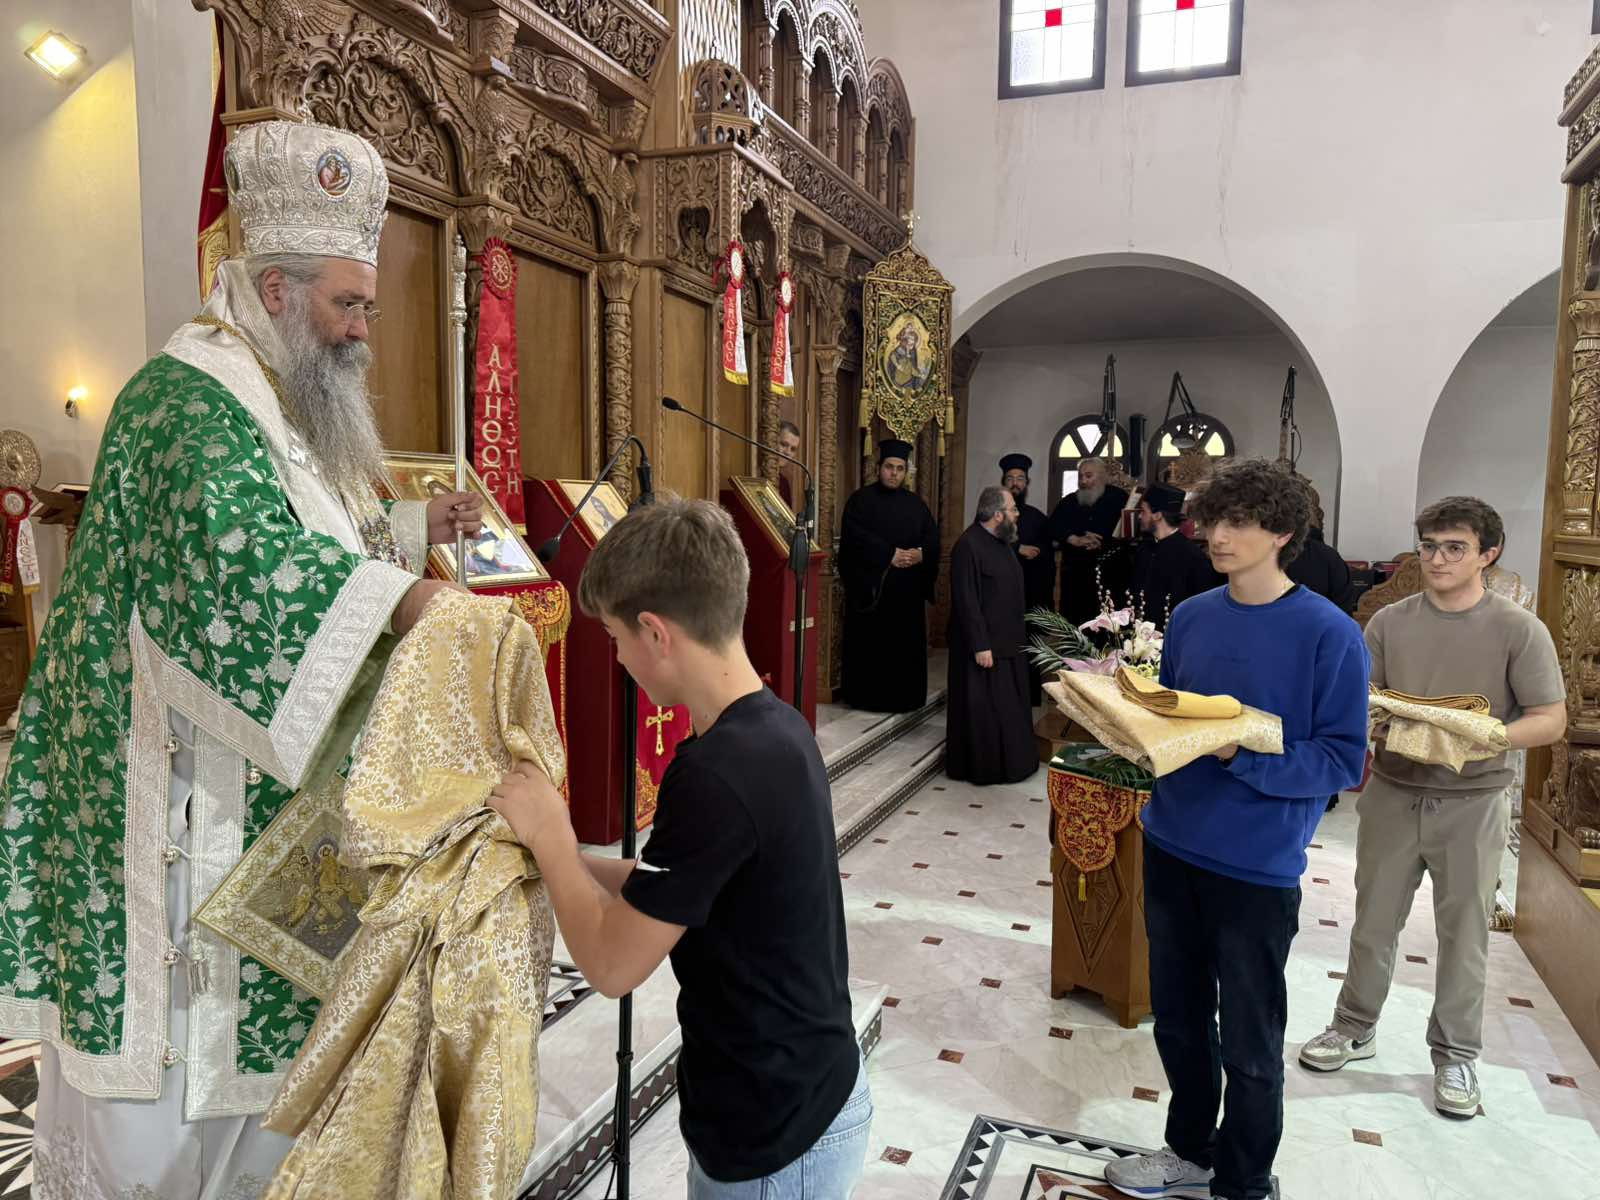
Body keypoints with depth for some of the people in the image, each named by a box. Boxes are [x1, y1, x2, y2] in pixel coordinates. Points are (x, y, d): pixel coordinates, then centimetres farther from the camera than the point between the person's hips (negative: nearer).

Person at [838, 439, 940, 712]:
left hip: (907, 588, 4)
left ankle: (905, 697, 13)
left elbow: (933, 537, 6)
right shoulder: (861, 500, 0)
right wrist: (890, 554, -19)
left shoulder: (915, 503, 14)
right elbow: (856, 536, -14)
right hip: (870, 585, -4)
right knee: (870, 643, -1)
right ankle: (868, 697, 6)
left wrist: (921, 554, -15)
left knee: (906, 644, 5)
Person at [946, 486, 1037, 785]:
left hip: (1007, 641, 9)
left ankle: (1010, 762, 26)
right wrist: (980, 645, -22)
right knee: (983, 709, 0)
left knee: (1006, 707, 15)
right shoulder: (968, 546, -19)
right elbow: (966, 601, -21)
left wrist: (1018, 635, 16)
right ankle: (982, 767, 11)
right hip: (984, 645, -9)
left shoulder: (1001, 542, 10)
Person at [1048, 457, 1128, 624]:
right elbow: (1054, 527, -3)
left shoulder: (1118, 498, 4)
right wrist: (1077, 540, -18)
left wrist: (1103, 543, -14)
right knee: (1071, 619, 4)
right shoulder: (1069, 502, 12)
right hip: (1074, 573, 3)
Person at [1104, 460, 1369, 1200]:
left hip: (1258, 867, -5)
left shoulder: (1330, 635, -14)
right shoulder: (1190, 617, 3)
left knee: (1248, 1044, 12)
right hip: (1170, 847, 6)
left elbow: (1342, 760, -14)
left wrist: (1241, 755, -26)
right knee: (1177, 1018, 21)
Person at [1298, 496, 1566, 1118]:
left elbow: (1550, 720, -7)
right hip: (1393, 793, 2)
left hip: (1473, 801, -2)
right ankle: (1355, 1027, 30)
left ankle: (1456, 1054, 27)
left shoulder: (1518, 630, -7)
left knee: (1464, 932, 10)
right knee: (1374, 920, 13)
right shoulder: (1389, 623, 0)